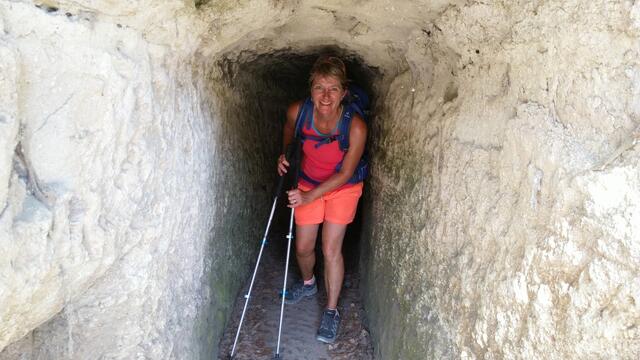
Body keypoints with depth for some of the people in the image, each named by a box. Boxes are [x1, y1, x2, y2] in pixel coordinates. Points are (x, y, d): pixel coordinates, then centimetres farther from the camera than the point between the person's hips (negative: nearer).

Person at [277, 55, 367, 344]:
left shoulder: (355, 126, -32)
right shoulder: (297, 111, -24)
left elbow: (345, 174, -22)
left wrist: (310, 196, -27)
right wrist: (284, 155, -12)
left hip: (342, 188, -3)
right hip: (308, 183, 3)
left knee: (331, 249, -5)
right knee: (303, 247, 10)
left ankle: (331, 311, 15)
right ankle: (308, 283, 44)